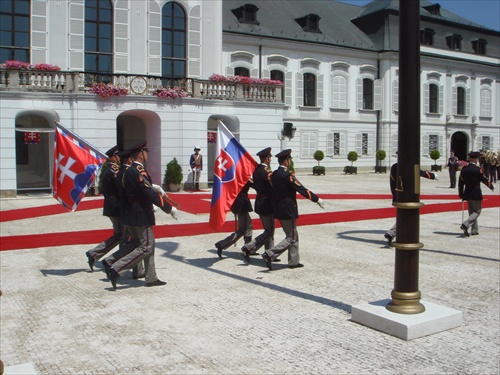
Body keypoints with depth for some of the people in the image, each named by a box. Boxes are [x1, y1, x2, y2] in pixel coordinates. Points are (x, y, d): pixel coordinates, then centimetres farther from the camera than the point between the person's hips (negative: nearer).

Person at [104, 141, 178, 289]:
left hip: (131, 215, 10)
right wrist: (170, 208, -18)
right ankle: (115, 269, -7)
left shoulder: (128, 171, 11)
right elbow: (151, 194, -24)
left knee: (148, 245, 15)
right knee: (146, 247, -4)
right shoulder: (139, 171, -19)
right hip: (141, 216, -10)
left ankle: (151, 278, 20)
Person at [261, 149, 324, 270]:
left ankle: (294, 261, 21)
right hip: (288, 211, -9)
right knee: (291, 238, -1)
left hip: (278, 210, 9)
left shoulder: (274, 174, 6)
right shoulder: (287, 175, -18)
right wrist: (317, 199, -9)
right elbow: (302, 189, -18)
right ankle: (269, 254, -11)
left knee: (293, 236, 17)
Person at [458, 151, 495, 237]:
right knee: (477, 211, 3)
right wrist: (492, 186, 12)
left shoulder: (464, 169, 1)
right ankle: (465, 225, -17)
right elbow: (484, 180, -7)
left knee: (472, 211, 16)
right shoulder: (478, 169, -15)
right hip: (476, 194, -6)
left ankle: (474, 230, 20)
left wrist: (461, 194, 13)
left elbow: (460, 182, 5)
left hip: (467, 193, 6)